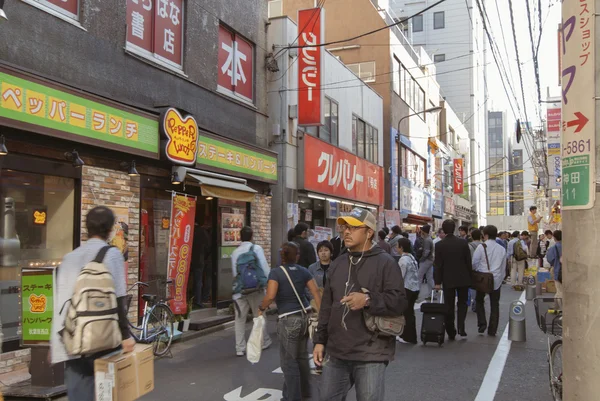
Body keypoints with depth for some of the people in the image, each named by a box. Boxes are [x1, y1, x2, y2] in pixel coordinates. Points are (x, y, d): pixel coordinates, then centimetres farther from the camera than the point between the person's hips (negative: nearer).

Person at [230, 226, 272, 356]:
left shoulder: (235, 252, 5)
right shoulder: (257, 248, -5)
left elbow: (234, 272, 5)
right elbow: (264, 267, -10)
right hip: (256, 287, -2)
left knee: (240, 318, 6)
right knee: (259, 315, 13)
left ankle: (240, 348, 5)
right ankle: (264, 342, 27)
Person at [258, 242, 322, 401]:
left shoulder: (276, 272, -10)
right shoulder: (304, 271, 4)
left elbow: (270, 296, -20)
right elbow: (316, 292, -1)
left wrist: (261, 307, -1)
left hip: (288, 320, -6)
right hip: (305, 317, 6)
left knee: (289, 361, 6)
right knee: (302, 356, 21)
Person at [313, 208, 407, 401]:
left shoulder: (385, 263, -5)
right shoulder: (337, 265, 14)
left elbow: (399, 301, -13)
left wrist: (368, 300, -26)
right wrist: (320, 340, 14)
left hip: (370, 355, -6)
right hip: (336, 353, 6)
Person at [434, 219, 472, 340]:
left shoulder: (439, 245, -8)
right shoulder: (463, 242, -5)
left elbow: (438, 265, -7)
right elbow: (468, 262, 0)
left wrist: (437, 282, -1)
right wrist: (469, 277, 11)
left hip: (448, 280, -1)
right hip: (463, 279, 1)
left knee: (449, 306, 8)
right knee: (462, 303, 15)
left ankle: (451, 333, 12)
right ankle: (461, 328, -1)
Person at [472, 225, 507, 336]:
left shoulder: (481, 247, -9)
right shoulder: (502, 249, 5)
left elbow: (474, 263, -6)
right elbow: (504, 266, 10)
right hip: (497, 280, 3)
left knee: (480, 301, 13)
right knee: (495, 304, 8)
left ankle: (482, 323, 1)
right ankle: (492, 329, 10)